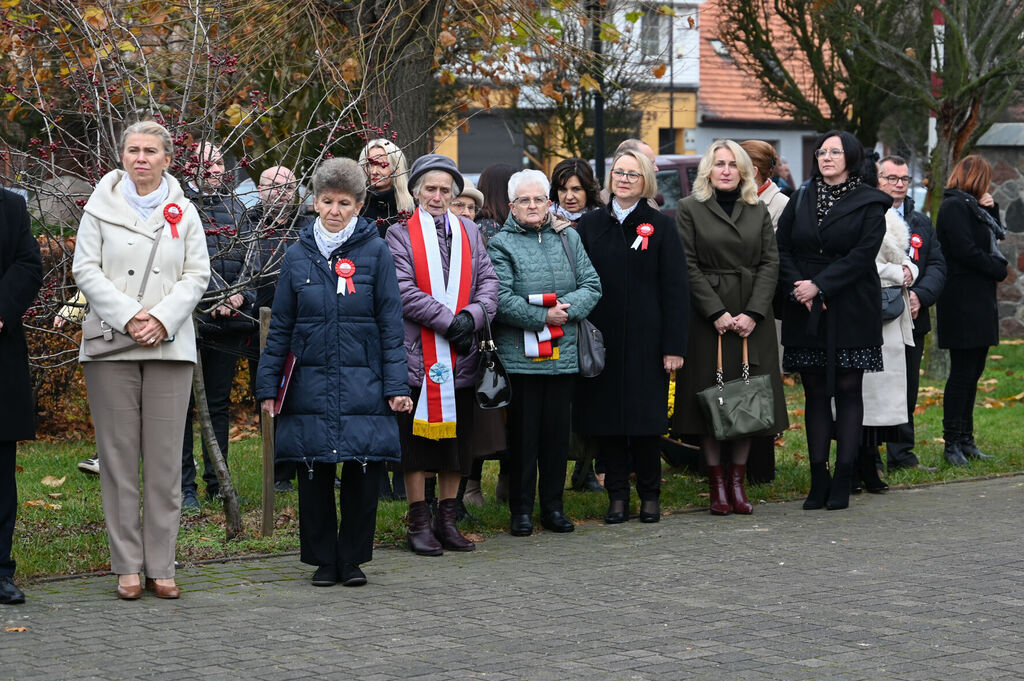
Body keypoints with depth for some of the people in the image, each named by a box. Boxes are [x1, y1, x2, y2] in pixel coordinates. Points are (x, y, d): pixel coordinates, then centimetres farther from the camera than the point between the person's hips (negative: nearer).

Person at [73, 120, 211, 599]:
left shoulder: (184, 212, 11)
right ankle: (127, 565, 5)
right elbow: (86, 270, 2)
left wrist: (162, 318, -9)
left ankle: (161, 565, 4)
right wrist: (127, 316, -10)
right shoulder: (101, 207, 7)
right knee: (118, 454, -1)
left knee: (165, 458, -1)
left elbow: (197, 274, 6)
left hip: (169, 345, 1)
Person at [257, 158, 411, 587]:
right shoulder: (298, 256, 6)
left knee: (362, 472, -1)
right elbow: (281, 327, 10)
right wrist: (268, 386, 6)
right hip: (310, 385, 2)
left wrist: (395, 385, -4)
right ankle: (323, 559, 17)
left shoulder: (375, 252, 1)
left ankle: (353, 559, 14)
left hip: (362, 385, -2)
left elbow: (390, 323, 1)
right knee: (314, 475, 4)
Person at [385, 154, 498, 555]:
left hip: (461, 356, 4)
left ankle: (446, 520, 17)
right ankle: (419, 525, 7)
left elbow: (488, 282, 7)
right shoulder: (400, 233, -1)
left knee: (457, 442, 8)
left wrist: (472, 317, -11)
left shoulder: (469, 232, 14)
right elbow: (405, 291, -11)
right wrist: (448, 321, -16)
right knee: (417, 440, -1)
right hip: (417, 353, -4)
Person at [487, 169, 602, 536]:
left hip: (563, 354, 4)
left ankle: (553, 506, 18)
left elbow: (591, 285, 6)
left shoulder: (568, 238, 11)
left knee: (557, 430, 8)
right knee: (523, 433, 1)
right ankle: (521, 509, 9)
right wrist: (543, 316, -16)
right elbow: (501, 300, -12)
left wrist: (567, 308, -12)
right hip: (519, 354, -4)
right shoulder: (500, 245, -2)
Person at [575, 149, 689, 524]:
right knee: (606, 416, 3)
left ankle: (650, 495, 13)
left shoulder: (660, 226, 1)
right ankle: (617, 496, 11)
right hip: (602, 338, 2)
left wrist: (674, 346, -8)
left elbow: (676, 290, -1)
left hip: (646, 339, -2)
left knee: (646, 417, 1)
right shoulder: (590, 225, 8)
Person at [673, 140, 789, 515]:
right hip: (707, 315, -3)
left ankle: (738, 482, 7)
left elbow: (770, 262, 3)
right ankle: (717, 484, 3)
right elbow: (688, 266, -4)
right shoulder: (689, 210, 2)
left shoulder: (759, 211, 11)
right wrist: (717, 312, -13)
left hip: (752, 318, 3)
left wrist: (753, 312, -10)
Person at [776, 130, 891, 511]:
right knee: (815, 391, 4)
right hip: (806, 312, 3)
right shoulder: (800, 200, 11)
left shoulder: (870, 204, 0)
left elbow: (863, 254, -10)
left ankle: (842, 481, 0)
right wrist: (798, 288, -10)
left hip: (850, 310, -3)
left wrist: (819, 286, -16)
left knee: (847, 390, -2)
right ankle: (818, 480, 6)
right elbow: (781, 248, 6)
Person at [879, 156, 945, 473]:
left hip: (912, 320, 5)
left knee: (907, 391, 10)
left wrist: (920, 295, -9)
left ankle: (901, 455, 19)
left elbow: (937, 265, 10)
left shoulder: (922, 223, 16)